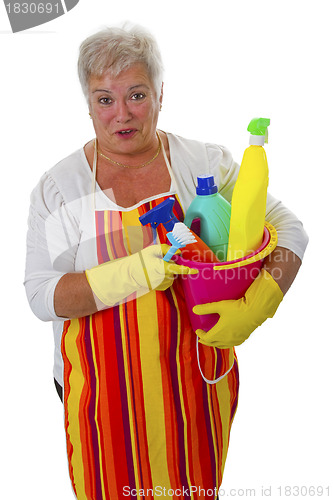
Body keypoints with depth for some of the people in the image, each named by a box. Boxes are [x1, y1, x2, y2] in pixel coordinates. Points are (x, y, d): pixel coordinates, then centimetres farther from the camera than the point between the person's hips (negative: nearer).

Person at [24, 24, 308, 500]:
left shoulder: (207, 164, -6)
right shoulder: (58, 187, -8)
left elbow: (290, 231, -3)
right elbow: (42, 295, -14)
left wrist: (254, 309, -20)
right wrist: (137, 272, -28)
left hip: (196, 376, 2)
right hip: (105, 388, -1)